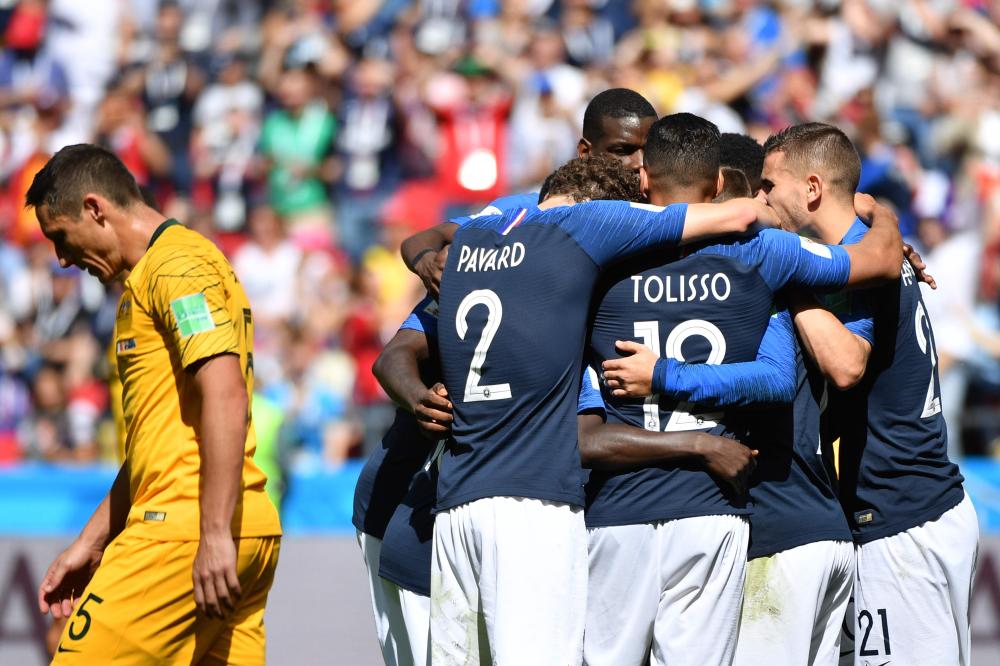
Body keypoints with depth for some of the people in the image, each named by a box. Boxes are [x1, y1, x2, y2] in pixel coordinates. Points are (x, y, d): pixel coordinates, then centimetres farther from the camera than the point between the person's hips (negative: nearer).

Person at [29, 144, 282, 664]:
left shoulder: (176, 264, -6)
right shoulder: (147, 278, 26)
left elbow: (225, 394, -19)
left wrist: (215, 533, -24)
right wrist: (91, 543, 28)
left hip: (187, 525, -10)